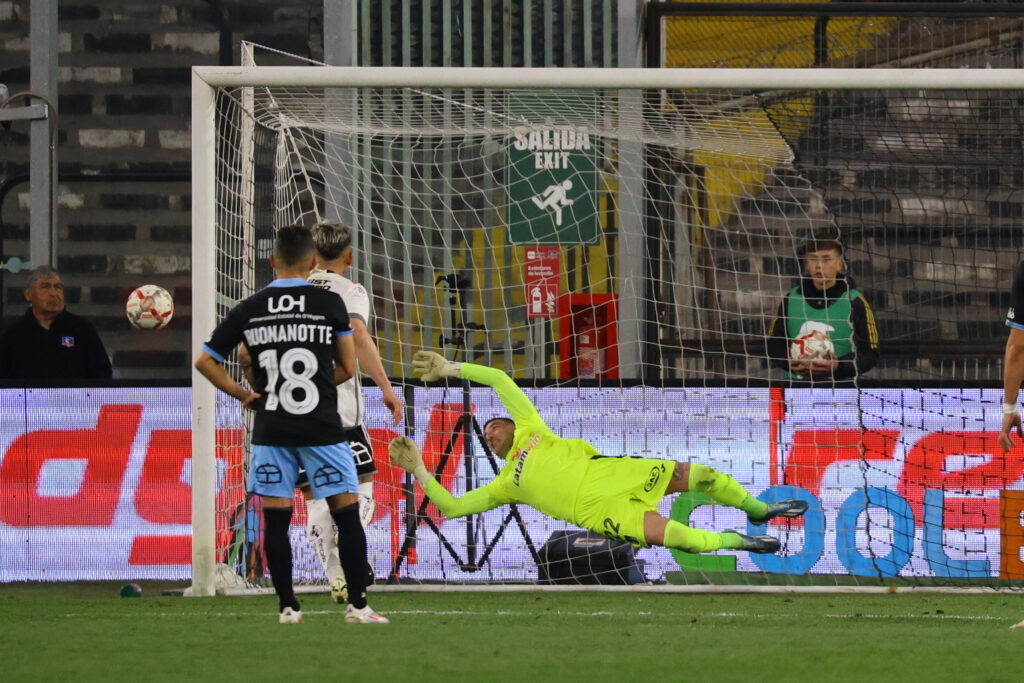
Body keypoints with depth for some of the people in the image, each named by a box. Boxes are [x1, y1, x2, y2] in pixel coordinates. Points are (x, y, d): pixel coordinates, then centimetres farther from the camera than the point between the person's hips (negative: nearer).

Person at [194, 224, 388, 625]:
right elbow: (347, 368, 4)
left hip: (271, 430, 2)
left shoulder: (248, 310, 2)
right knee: (347, 514, 4)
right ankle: (357, 604, 0)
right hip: (321, 426, -2)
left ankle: (287, 606, 5)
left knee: (275, 520, 6)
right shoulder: (330, 305, -3)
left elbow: (205, 361, 5)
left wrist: (242, 394, 12)